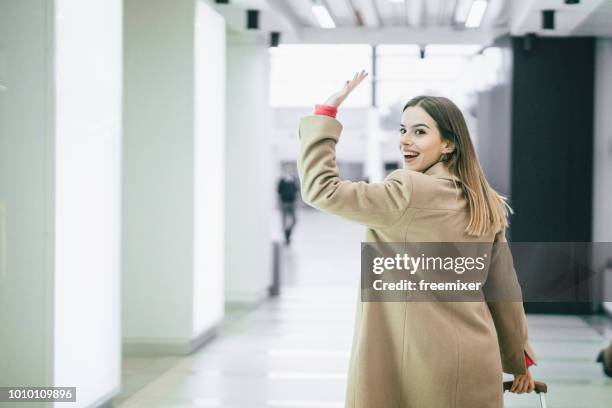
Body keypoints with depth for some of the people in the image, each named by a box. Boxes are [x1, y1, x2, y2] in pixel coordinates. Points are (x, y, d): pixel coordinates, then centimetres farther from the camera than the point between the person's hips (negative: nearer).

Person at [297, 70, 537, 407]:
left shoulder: (408, 193, -16)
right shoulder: (486, 206, 7)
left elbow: (321, 188, -16)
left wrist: (326, 111, -10)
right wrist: (519, 360, 20)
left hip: (421, 366, -7)